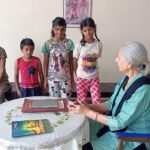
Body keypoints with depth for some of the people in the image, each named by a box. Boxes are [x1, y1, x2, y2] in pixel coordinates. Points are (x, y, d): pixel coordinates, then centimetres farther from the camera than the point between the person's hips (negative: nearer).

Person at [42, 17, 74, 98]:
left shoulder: (69, 43, -5)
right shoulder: (48, 44, -6)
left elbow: (71, 61, 2)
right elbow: (45, 63, -1)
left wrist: (72, 77, 4)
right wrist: (45, 79, -1)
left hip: (65, 78, 0)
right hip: (52, 78, 0)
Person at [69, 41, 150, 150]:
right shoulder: (127, 78, -2)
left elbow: (120, 122, -26)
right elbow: (111, 104, 3)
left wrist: (87, 112, -22)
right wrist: (86, 106, -11)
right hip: (120, 123, 7)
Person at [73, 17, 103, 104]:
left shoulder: (99, 45, -5)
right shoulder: (79, 46, -11)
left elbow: (97, 59, 6)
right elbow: (75, 62, 0)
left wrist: (93, 71, 4)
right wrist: (77, 74, 5)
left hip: (94, 78, 1)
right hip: (82, 78, -1)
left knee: (97, 101, 1)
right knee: (82, 102, 10)